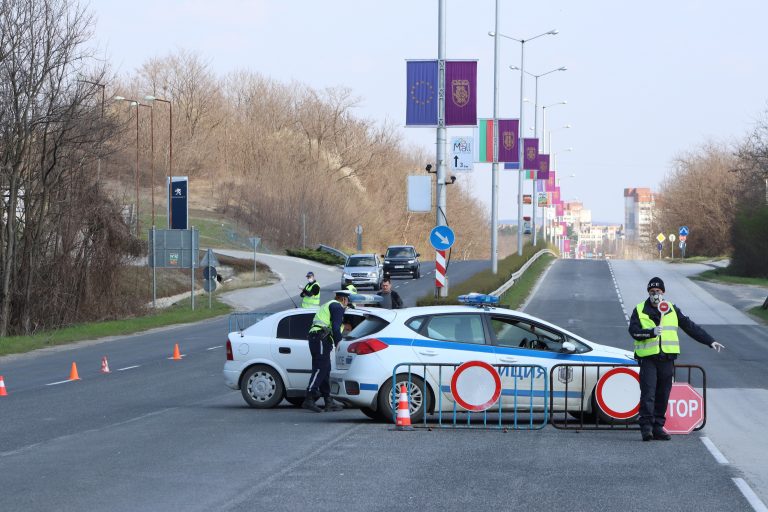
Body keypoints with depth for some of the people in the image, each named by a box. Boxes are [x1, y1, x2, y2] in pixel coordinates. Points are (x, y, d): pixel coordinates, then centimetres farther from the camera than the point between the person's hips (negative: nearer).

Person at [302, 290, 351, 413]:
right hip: (322, 339, -10)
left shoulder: (327, 305, 30)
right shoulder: (338, 307, -2)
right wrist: (339, 343, -8)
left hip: (314, 336, 10)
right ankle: (309, 400, -22)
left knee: (325, 370, 11)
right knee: (320, 370, -14)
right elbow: (335, 327, -12)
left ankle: (329, 402, 12)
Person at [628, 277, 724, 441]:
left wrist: (710, 341, 14)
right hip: (648, 359, -3)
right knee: (648, 393, -11)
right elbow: (634, 331, -8)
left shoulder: (672, 310, 13)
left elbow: (690, 327, 16)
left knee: (663, 395, 4)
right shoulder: (639, 310, 5)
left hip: (667, 359, 3)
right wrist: (652, 332, -24)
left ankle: (658, 427, 9)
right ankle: (646, 427, -11)